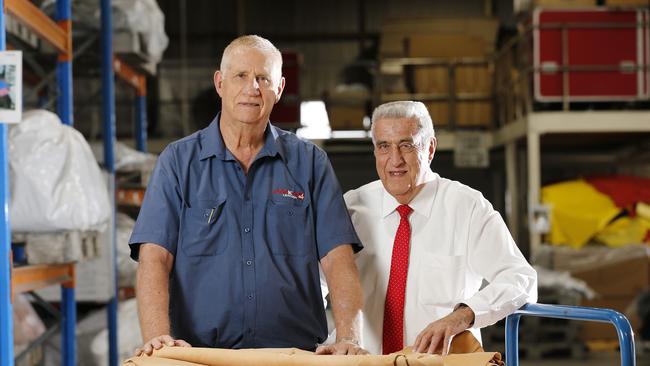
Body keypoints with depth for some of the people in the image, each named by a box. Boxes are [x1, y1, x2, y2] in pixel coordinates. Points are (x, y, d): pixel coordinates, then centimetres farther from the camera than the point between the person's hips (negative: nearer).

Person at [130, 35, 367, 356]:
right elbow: (154, 258, -2)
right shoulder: (178, 161, 7)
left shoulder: (309, 162, 10)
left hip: (295, 351, 1)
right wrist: (157, 336, -18)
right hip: (201, 352, -1)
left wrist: (349, 339, -13)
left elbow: (337, 258, 2)